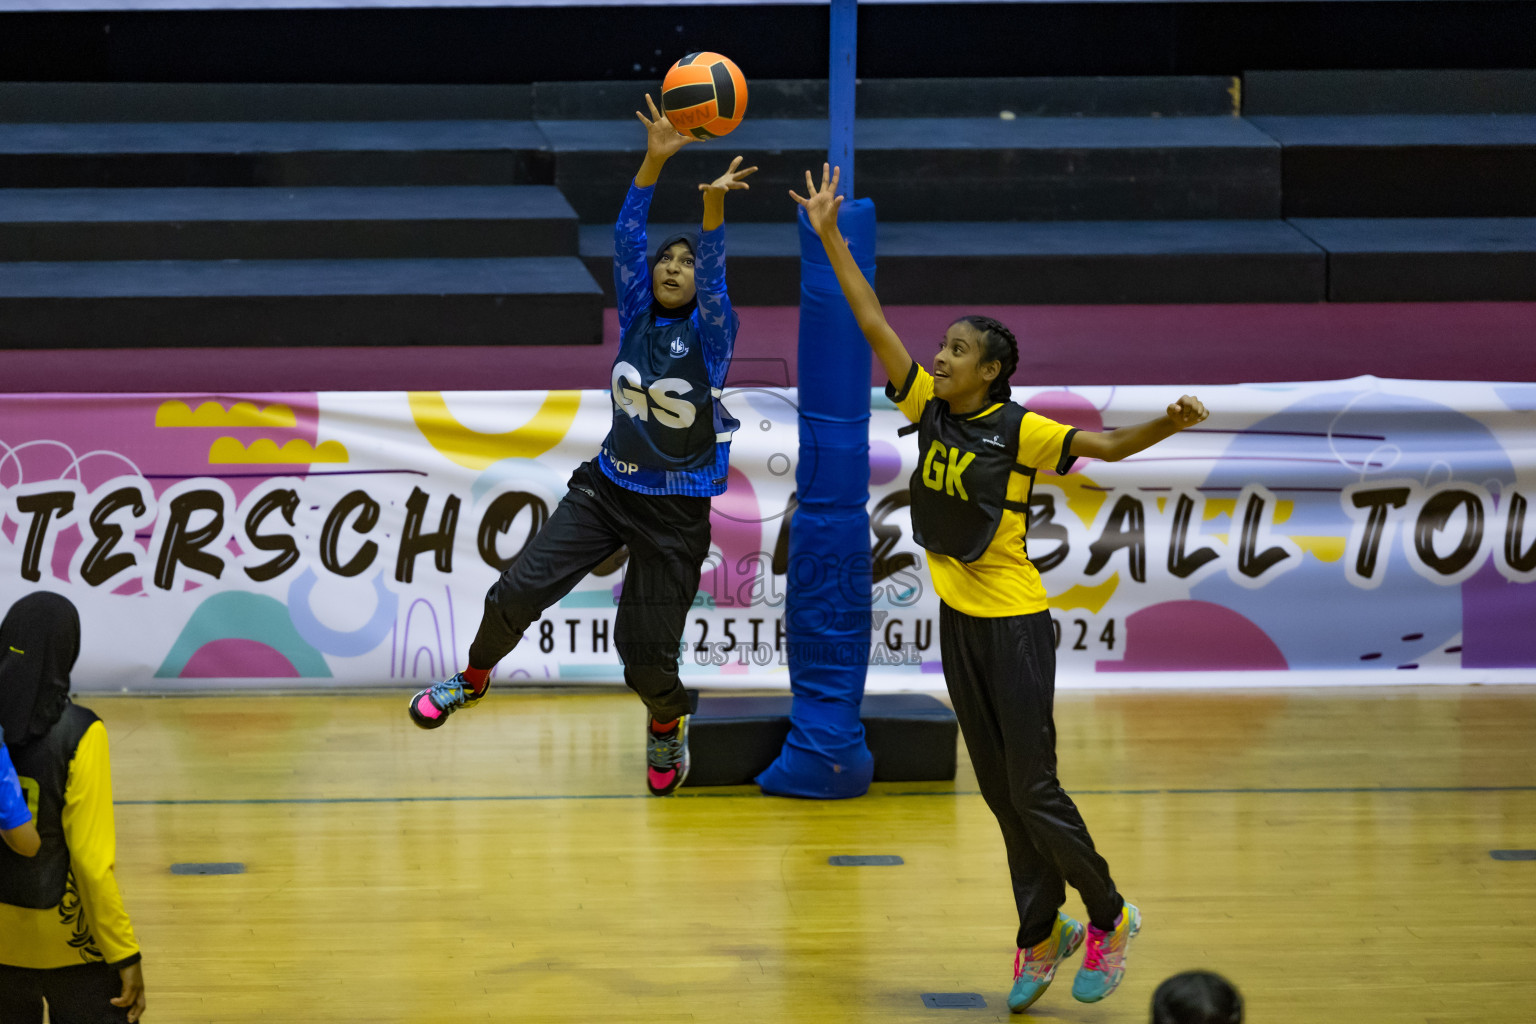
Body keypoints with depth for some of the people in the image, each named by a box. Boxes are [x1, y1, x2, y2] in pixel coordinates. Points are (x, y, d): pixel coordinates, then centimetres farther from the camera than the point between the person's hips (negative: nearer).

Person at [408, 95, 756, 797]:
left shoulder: (710, 333, -8)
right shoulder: (635, 316, 1)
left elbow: (714, 268, -26)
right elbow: (627, 238, -12)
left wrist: (714, 205, -45)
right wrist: (654, 161, -26)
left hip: (676, 513, -3)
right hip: (607, 488, 3)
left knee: (646, 652, 0)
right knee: (518, 590, -10)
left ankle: (667, 722, 33)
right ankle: (474, 679, 18)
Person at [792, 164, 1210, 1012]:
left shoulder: (1018, 431, -13)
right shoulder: (929, 409, 2)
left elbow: (1104, 446, -22)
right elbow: (873, 323, 3)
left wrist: (1166, 426, -41)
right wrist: (829, 236, 2)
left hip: (1013, 623, -6)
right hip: (957, 618, 6)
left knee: (1032, 790, -3)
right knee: (998, 791, 11)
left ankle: (1108, 917, 15)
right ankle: (1042, 933, 22)